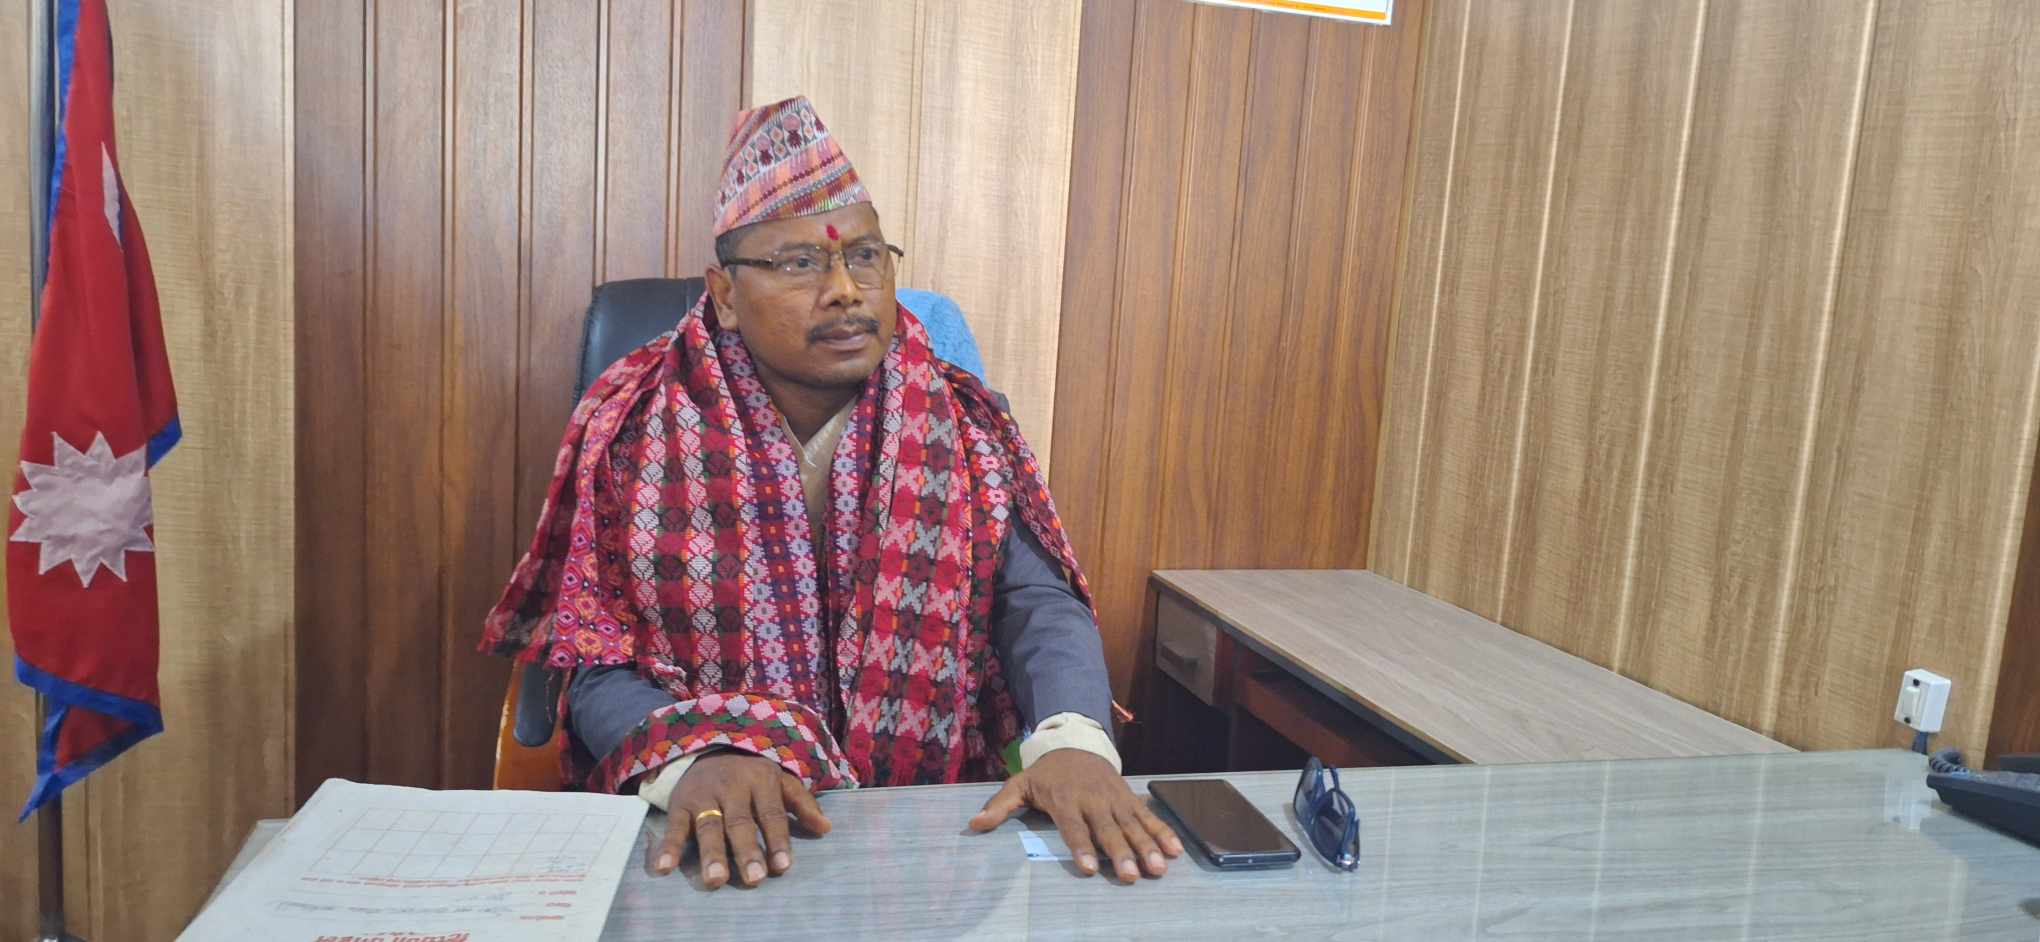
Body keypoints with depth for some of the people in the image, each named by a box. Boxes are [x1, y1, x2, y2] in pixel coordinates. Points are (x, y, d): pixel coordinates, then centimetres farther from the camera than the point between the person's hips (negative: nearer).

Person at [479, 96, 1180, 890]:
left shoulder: (964, 427, 3)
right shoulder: (635, 432, -2)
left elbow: (1041, 605, -6)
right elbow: (600, 668, -5)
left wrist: (1072, 738, -27)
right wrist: (694, 759, -26)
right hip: (716, 842, -1)